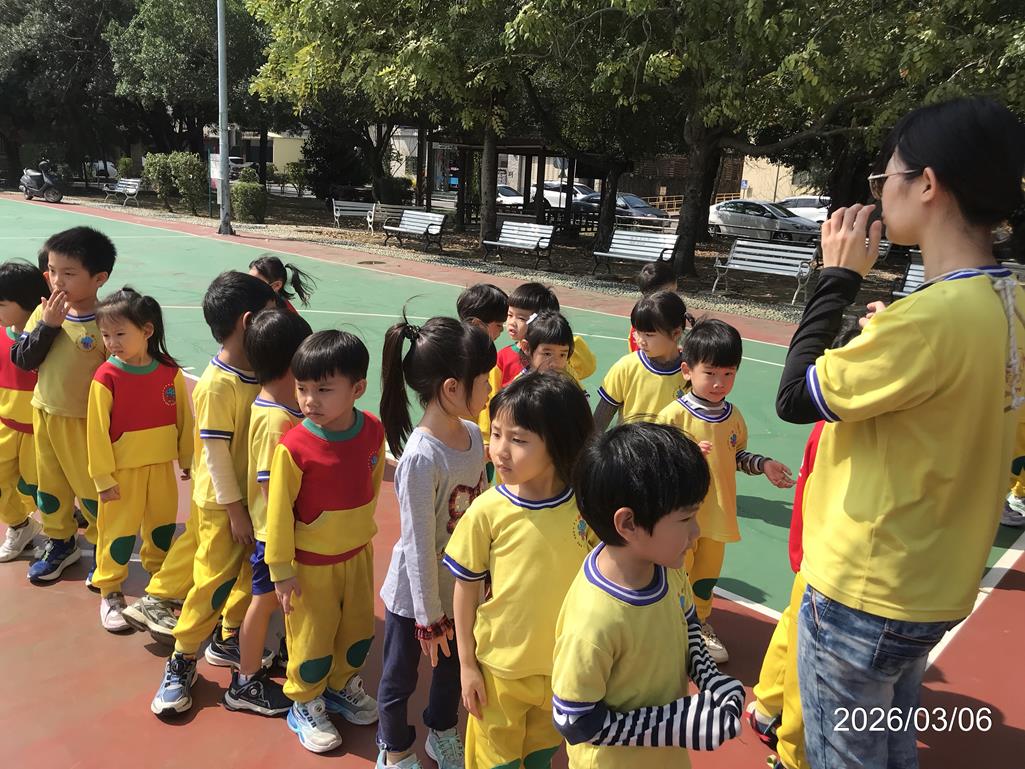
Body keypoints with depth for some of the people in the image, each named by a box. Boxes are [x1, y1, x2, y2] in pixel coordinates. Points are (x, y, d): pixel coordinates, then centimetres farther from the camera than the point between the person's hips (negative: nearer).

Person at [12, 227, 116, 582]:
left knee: (92, 490, 7)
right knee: (50, 486, 19)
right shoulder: (45, 312, -3)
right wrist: (48, 325, -19)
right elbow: (22, 359, -6)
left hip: (86, 422, -5)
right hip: (44, 415, 5)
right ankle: (60, 543, 39)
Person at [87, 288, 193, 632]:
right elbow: (97, 430, -11)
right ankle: (110, 593, 24)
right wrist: (103, 477, -10)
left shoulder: (170, 372, -6)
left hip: (162, 465, 4)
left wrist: (188, 459, 10)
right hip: (123, 469, -3)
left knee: (163, 525, 19)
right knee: (119, 530, 7)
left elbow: (184, 418, 4)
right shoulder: (106, 377, -14)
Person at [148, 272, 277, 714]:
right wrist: (235, 510, -16)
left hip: (252, 494, 7)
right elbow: (216, 452, -21)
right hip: (222, 502, -7)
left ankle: (228, 639, 37)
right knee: (215, 581, 3)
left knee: (249, 576, 17)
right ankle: (181, 662, 20)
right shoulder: (217, 384, -23)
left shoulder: (260, 372, 0)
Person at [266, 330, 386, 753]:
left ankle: (342, 685, 48)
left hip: (359, 553, 4)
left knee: (359, 630, 22)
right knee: (313, 639, 14)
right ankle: (305, 705, 39)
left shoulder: (373, 430, -14)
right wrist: (281, 568, -10)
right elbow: (278, 510, -16)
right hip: (312, 562, -4)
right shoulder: (293, 446, -26)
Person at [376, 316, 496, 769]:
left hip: (463, 587, 7)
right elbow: (418, 544, -23)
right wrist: (428, 617, -14)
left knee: (453, 667, 28)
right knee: (401, 677, 19)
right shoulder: (421, 458, -30)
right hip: (417, 594, -7)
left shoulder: (473, 434, -8)